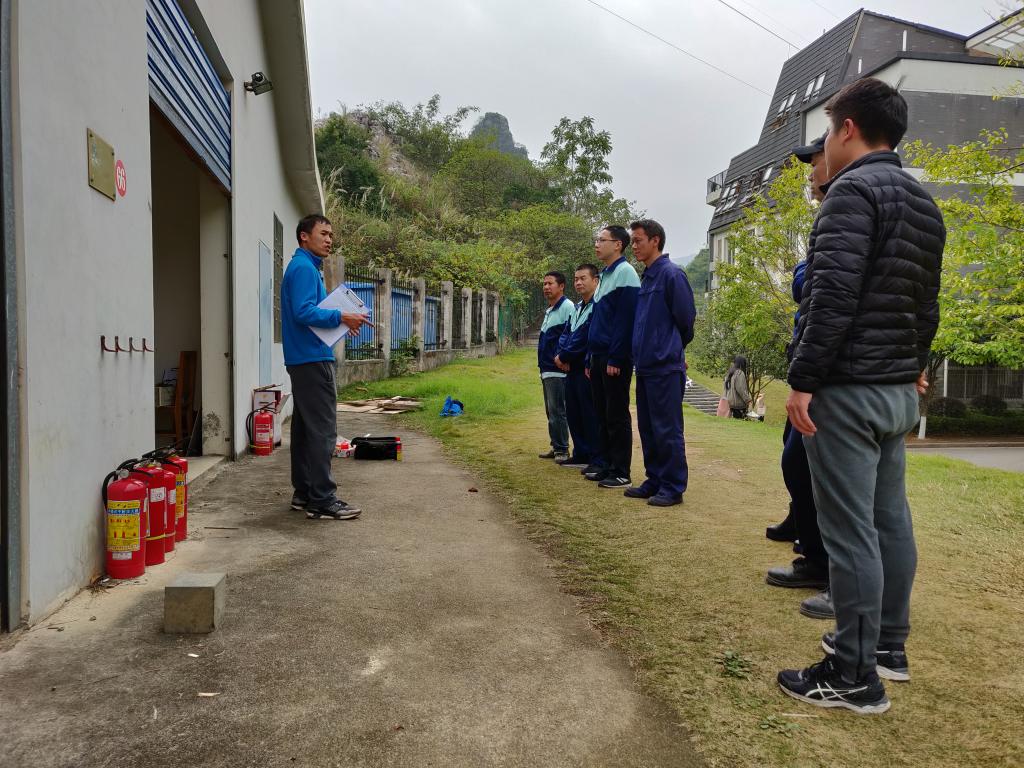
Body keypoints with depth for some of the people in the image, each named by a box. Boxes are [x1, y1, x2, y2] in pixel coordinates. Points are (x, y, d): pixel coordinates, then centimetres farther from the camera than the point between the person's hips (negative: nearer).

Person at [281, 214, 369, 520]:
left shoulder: (305, 268, 20)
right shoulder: (304, 268, -11)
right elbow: (304, 312, -22)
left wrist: (340, 321, 10)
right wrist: (341, 317, -20)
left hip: (303, 359, 11)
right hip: (313, 359, -11)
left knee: (305, 427, 12)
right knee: (322, 429, -10)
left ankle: (304, 492, 19)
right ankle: (322, 500, -7)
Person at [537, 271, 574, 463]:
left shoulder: (567, 307, -12)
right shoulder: (549, 311, 18)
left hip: (558, 369, -10)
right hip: (547, 370, 10)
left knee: (557, 411, -7)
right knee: (551, 410, 14)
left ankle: (562, 449, 1)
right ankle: (556, 447, 23)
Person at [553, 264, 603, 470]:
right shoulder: (577, 307, 19)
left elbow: (584, 337, -19)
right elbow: (566, 333, 16)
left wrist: (564, 356, -10)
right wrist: (561, 355, -3)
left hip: (588, 368, -10)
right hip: (572, 368, 10)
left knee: (591, 414, -7)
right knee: (573, 413, 14)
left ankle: (598, 460, -1)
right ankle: (581, 455, 24)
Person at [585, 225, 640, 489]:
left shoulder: (624, 272, -9)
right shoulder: (604, 276, 18)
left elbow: (625, 319, -17)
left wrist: (615, 359, -20)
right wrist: (590, 358, 17)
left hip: (615, 359, -9)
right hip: (599, 357, 9)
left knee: (617, 416, -4)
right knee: (603, 415, 12)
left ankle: (621, 474, 3)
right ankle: (607, 466, 21)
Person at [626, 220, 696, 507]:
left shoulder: (671, 275, -11)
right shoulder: (646, 278, 14)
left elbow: (686, 318, -9)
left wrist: (673, 349, 5)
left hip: (665, 367, -9)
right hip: (646, 365, 9)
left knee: (667, 430, -2)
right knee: (648, 429, 13)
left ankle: (673, 488, 6)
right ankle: (655, 481, 24)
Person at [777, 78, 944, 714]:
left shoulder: (854, 189, -12)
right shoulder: (925, 203, 17)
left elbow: (833, 297, -21)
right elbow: (927, 303, 20)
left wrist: (802, 380, -19)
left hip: (847, 389, -10)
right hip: (899, 390, 10)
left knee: (850, 531, -5)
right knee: (890, 517, 15)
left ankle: (855, 678, 4)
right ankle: (889, 645, 28)